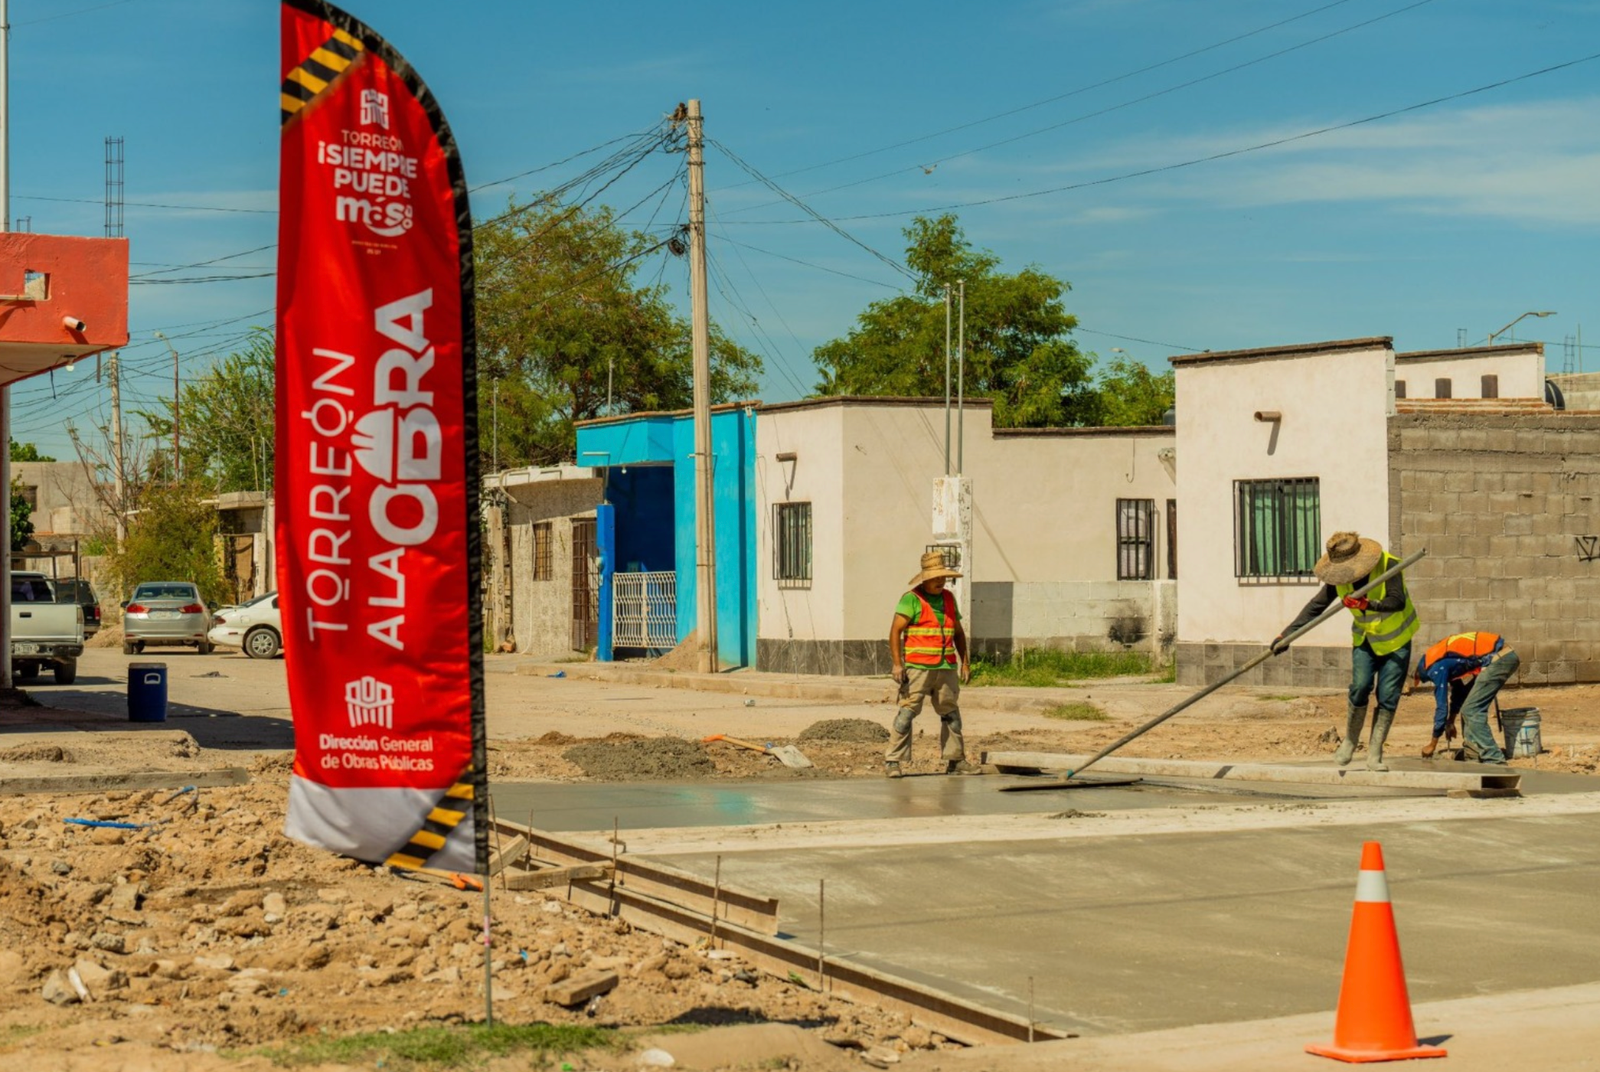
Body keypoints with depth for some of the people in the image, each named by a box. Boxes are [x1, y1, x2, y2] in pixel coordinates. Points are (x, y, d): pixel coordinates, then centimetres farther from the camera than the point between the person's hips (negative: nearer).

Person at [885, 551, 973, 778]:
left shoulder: (948, 598, 15)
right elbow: (895, 631, -9)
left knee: (951, 714, 10)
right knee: (907, 712, -9)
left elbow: (958, 632, 23)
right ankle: (892, 761, -8)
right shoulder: (911, 599, -4)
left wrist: (965, 662, 15)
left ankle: (955, 761, 20)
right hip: (918, 667, -6)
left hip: (946, 669, 6)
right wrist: (897, 664, -17)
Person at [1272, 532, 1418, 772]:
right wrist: (1287, 634, -17)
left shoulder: (1389, 565, -24)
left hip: (1396, 640, -3)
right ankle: (1349, 743, 2)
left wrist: (1368, 604, -48)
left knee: (1387, 697, -6)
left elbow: (1398, 601, -32)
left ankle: (1374, 755, 2)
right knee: (1360, 686, -16)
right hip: (1365, 640, 3)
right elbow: (1315, 607, -10)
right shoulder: (1339, 579, -11)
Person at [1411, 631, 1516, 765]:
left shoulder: (1436, 668, -8)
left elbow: (1441, 706, -5)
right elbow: (1457, 686, 33)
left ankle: (1494, 760, -12)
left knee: (1471, 710, -7)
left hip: (1498, 659, -10)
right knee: (1470, 708, 17)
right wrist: (1450, 721, 40)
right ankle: (1473, 752, 18)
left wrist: (1432, 744, 5)